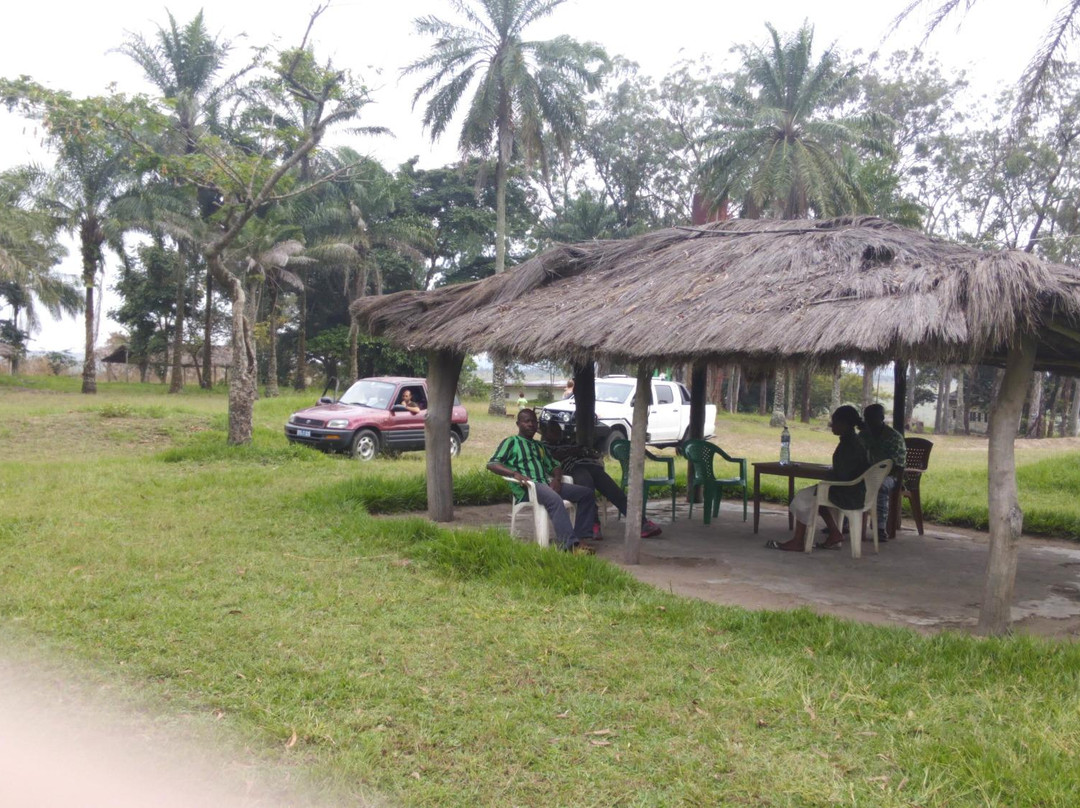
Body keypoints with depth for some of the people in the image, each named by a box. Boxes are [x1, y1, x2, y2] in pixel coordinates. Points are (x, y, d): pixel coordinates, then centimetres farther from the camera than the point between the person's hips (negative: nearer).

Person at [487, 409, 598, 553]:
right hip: (526, 487, -7)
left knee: (587, 493, -7)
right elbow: (491, 464, -2)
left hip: (547, 484, 7)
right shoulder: (511, 442, 10)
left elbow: (554, 465, 26)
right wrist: (515, 473, -19)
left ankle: (579, 537, -15)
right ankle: (570, 544, -41)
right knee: (554, 499, -38)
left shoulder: (539, 445, 31)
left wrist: (556, 479, 1)